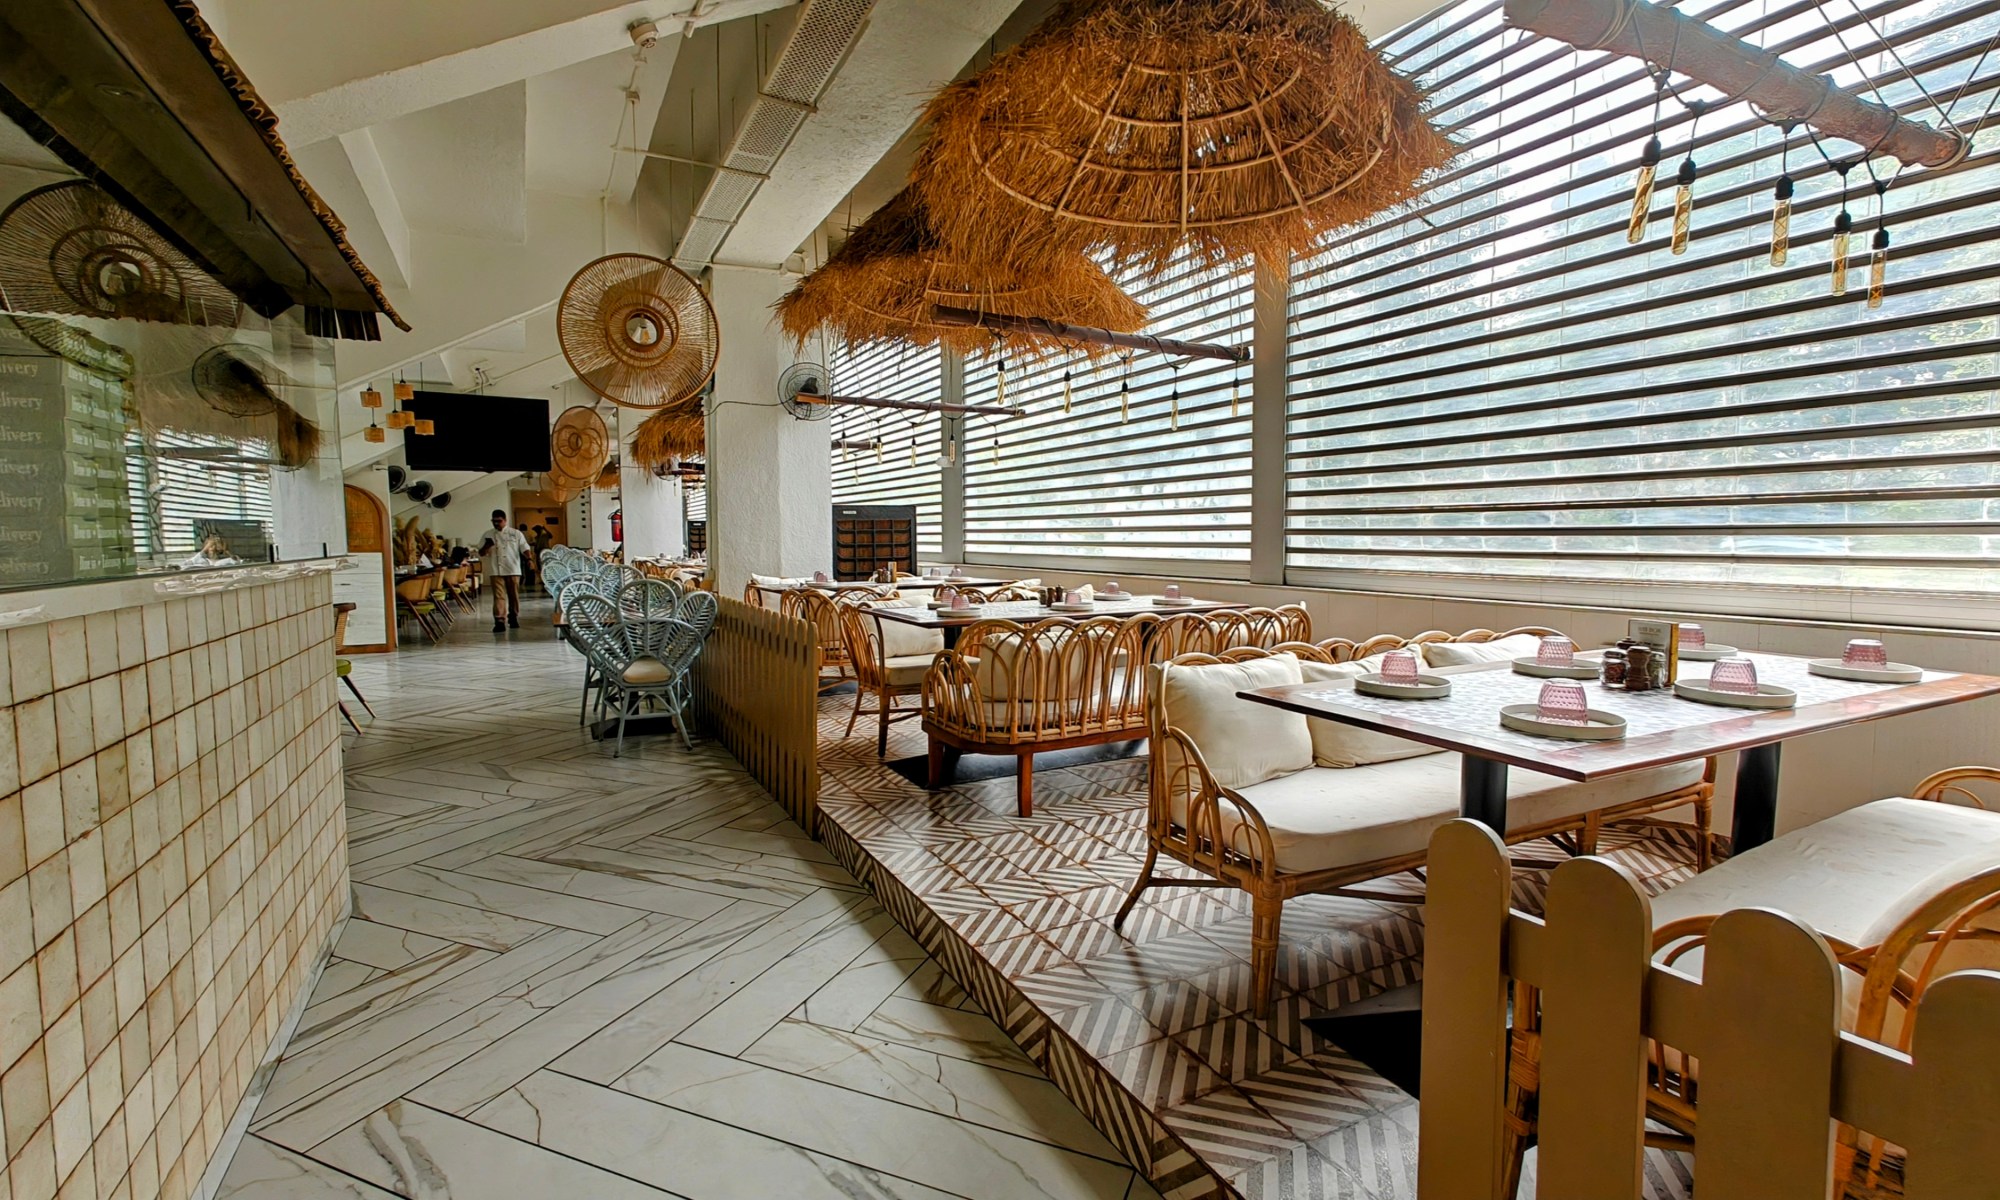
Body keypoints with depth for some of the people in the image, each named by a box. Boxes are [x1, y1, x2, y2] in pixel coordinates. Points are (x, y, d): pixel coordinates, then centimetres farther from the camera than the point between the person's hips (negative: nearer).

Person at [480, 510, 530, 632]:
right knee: (499, 596, -7)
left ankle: (513, 618, 24)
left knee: (514, 595, 8)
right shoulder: (488, 535, 8)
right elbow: (481, 553, 7)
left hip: (513, 570, 0)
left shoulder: (516, 533, 5)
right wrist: (487, 546, -14)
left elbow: (524, 549, 1)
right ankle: (499, 621, -13)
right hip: (496, 571, 0)